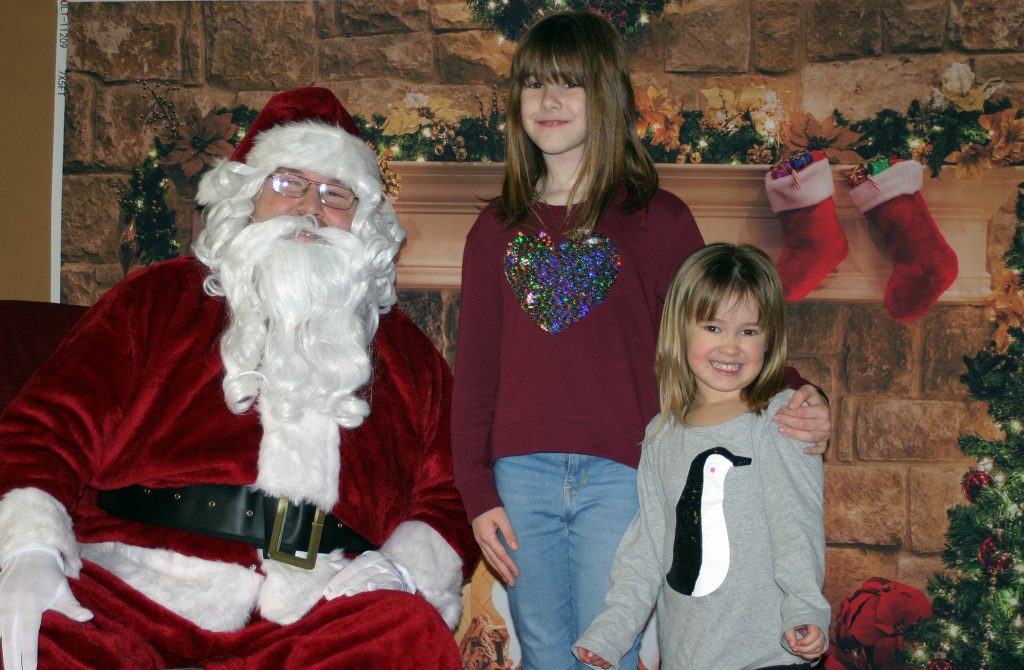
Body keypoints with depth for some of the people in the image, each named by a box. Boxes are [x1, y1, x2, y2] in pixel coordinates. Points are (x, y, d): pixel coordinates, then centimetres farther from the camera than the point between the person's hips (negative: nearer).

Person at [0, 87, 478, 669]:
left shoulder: (404, 352, 22)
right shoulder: (158, 299, 18)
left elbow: (447, 501, 15)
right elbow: (49, 432, 8)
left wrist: (398, 569, -8)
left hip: (310, 612, 2)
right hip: (130, 586, -1)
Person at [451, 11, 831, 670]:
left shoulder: (658, 220, 2)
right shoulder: (496, 230, 10)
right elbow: (476, 370, 11)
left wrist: (799, 400, -17)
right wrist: (477, 493, 4)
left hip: (619, 477, -3)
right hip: (520, 475, 3)